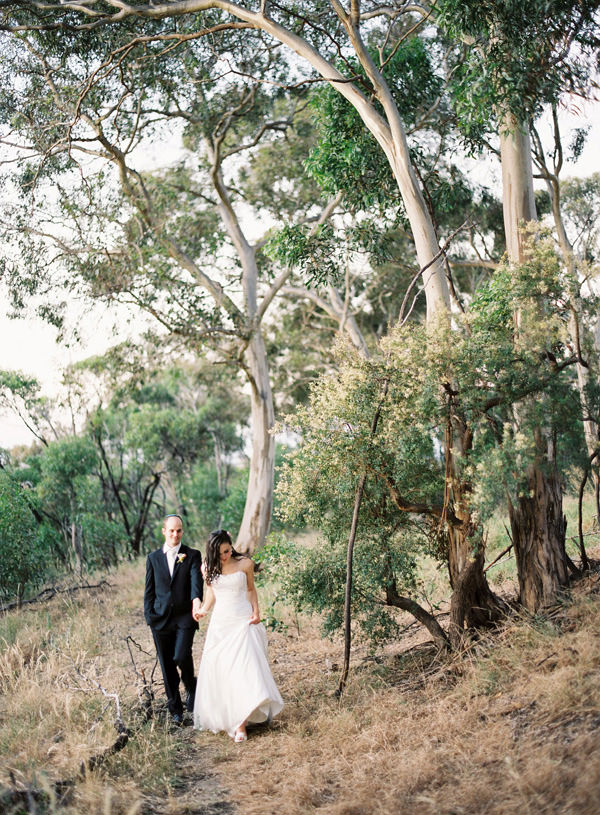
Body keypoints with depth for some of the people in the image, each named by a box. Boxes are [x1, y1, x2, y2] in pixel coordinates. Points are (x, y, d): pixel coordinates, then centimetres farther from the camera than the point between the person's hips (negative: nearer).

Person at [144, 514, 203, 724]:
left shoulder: (192, 555, 2)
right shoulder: (153, 558, 10)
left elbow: (196, 579, -14)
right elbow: (149, 590, 12)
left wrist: (196, 599, -33)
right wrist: (149, 616, 3)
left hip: (185, 616, -2)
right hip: (161, 619, 3)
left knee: (181, 656, -18)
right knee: (167, 666, 6)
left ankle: (190, 685, 14)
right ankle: (175, 709, 20)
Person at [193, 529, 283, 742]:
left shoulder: (245, 564, -2)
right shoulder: (209, 568, 2)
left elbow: (251, 589, 10)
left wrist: (256, 611, -3)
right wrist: (203, 609, -3)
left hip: (243, 621, -2)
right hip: (220, 623, 2)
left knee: (245, 669, -12)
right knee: (219, 670, 1)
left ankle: (241, 723, -12)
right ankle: (223, 716, 17)